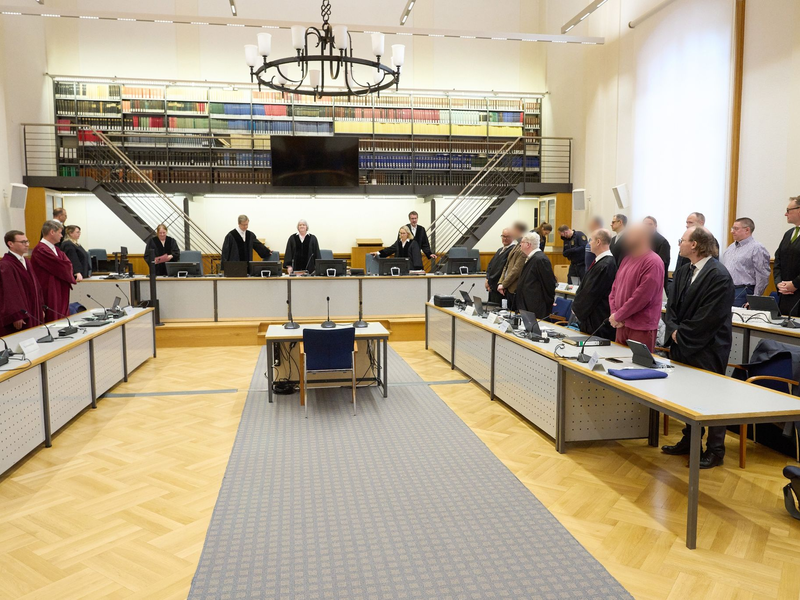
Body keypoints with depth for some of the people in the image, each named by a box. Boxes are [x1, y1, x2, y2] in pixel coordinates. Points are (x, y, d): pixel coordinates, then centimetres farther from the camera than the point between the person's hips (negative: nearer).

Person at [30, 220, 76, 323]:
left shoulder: (55, 249, 15)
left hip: (60, 294, 9)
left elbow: (68, 264, 6)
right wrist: (70, 277, 2)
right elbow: (62, 266, -16)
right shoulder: (41, 250, -16)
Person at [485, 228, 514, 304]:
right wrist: (487, 279, -1)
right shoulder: (500, 250, 18)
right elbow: (491, 264, 15)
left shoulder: (513, 250, -13)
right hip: (492, 287, 9)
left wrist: (489, 281, -11)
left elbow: (502, 269, -17)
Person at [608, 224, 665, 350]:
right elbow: (615, 288, 13)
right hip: (622, 325, 8)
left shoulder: (653, 262, -13)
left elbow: (642, 296, -20)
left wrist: (617, 316, -14)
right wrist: (614, 313, -2)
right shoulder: (627, 259, 13)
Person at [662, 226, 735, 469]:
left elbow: (710, 317, -21)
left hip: (707, 350, -8)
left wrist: (681, 334, -14)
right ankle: (689, 440, 31)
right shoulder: (683, 272, 10)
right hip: (683, 347, 8)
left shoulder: (718, 276, -16)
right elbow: (672, 306, 9)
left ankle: (715, 450, 16)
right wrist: (674, 330, -8)